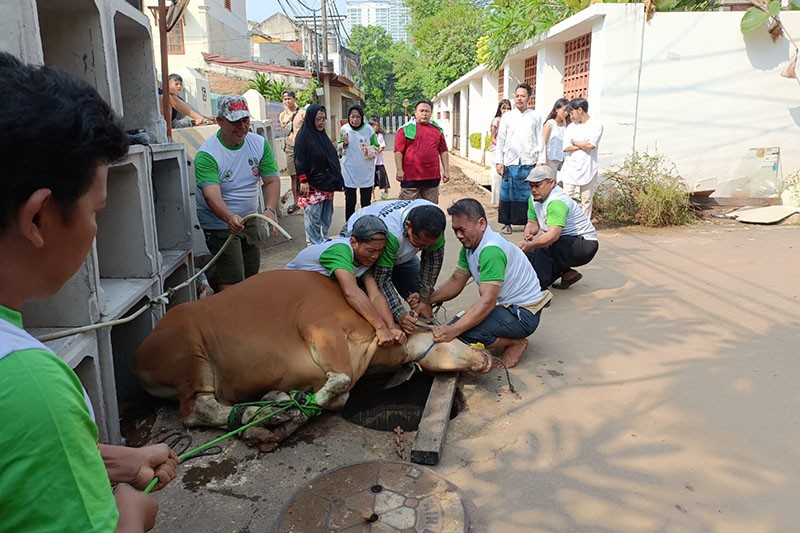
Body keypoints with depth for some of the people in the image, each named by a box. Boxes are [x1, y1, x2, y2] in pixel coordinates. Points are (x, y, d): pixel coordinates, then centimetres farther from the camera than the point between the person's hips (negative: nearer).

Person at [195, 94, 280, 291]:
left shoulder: (259, 144, -4)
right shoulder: (206, 154, -21)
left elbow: (272, 180, -7)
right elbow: (211, 195, -33)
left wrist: (270, 210, -26)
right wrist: (230, 217, -52)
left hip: (250, 219, 6)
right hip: (220, 222, -6)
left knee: (252, 274, 17)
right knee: (231, 282, -11)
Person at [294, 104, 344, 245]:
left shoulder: (322, 134, 14)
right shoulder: (303, 136, -9)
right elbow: (299, 160, -13)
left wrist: (336, 179, 20)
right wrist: (303, 181, -18)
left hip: (327, 183, 8)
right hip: (312, 185, -8)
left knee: (326, 216, 12)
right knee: (313, 216, -6)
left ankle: (324, 241, 21)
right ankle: (313, 244, 1)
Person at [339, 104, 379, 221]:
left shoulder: (369, 130, -8)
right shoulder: (344, 129, -2)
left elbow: (376, 149, -2)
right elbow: (340, 151, 7)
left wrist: (368, 150, -23)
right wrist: (343, 144, -14)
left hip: (366, 173, -1)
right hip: (349, 173, 1)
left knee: (366, 203, 9)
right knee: (350, 203, 10)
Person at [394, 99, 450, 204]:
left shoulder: (437, 129, 12)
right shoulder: (406, 129, 0)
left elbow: (443, 151, 14)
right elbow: (398, 151, -4)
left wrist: (446, 170, 9)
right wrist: (399, 170, -12)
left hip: (432, 177, 4)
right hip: (410, 177, -4)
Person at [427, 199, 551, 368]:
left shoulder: (491, 250, -27)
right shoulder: (470, 245, 4)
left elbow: (488, 301, -33)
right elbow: (456, 282, 3)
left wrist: (454, 330, -40)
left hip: (523, 313, -10)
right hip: (506, 306, 10)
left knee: (463, 334, -27)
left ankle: (516, 343, -5)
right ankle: (510, 337, 11)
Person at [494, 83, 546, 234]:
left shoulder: (536, 117, 8)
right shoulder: (507, 117, 8)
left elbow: (540, 140, 6)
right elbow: (500, 140, 7)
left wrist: (541, 161, 0)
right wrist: (499, 161, 0)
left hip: (529, 163, 0)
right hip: (510, 162, 0)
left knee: (529, 194, 1)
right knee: (508, 193, 1)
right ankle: (507, 223, 11)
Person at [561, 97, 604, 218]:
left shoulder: (596, 125, 1)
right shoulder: (570, 127, 12)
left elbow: (591, 145, -14)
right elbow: (566, 148, -1)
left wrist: (574, 142, -1)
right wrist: (584, 145, -7)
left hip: (587, 170, -3)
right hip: (570, 171, 3)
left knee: (586, 201, 3)